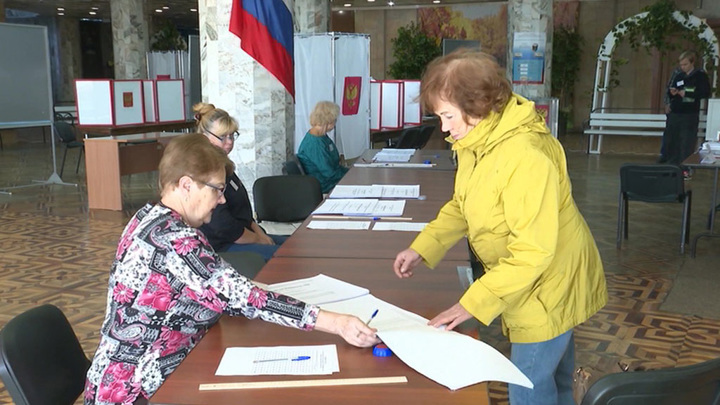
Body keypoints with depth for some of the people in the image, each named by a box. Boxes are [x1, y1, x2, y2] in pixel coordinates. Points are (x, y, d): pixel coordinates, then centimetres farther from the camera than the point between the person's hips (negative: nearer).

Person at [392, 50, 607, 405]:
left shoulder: (525, 156, -33)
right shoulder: (476, 141, -3)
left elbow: (533, 251, -32)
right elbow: (461, 205, 9)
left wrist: (472, 303, -29)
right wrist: (421, 248, -2)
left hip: (548, 284, -9)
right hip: (521, 278, 9)